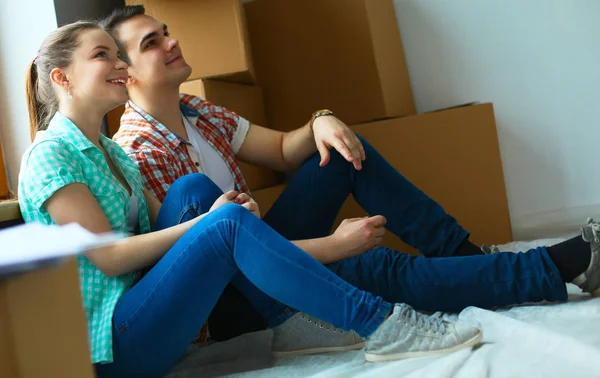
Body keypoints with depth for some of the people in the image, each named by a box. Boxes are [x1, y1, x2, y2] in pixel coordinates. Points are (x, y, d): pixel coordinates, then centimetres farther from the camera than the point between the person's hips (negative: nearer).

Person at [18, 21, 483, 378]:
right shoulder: (50, 155, -10)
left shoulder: (110, 150, 18)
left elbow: (163, 227, 9)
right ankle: (379, 324, -25)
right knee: (229, 225, -25)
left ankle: (297, 312, -12)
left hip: (141, 314, 8)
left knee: (189, 190, -8)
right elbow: (108, 257, -17)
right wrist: (208, 221, -15)